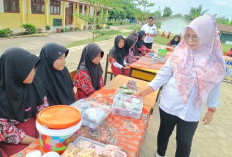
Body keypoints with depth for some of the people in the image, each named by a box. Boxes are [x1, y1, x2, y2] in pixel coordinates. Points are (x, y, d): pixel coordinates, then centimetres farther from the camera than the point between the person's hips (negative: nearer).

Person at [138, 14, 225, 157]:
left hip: (191, 111, 0)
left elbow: (215, 85, 3)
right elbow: (165, 72, -7)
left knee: (184, 143, 14)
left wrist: (211, 109, 8)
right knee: (164, 133, 21)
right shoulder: (181, 51, -8)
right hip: (169, 104, 1)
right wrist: (148, 89, -15)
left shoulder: (215, 59, -7)